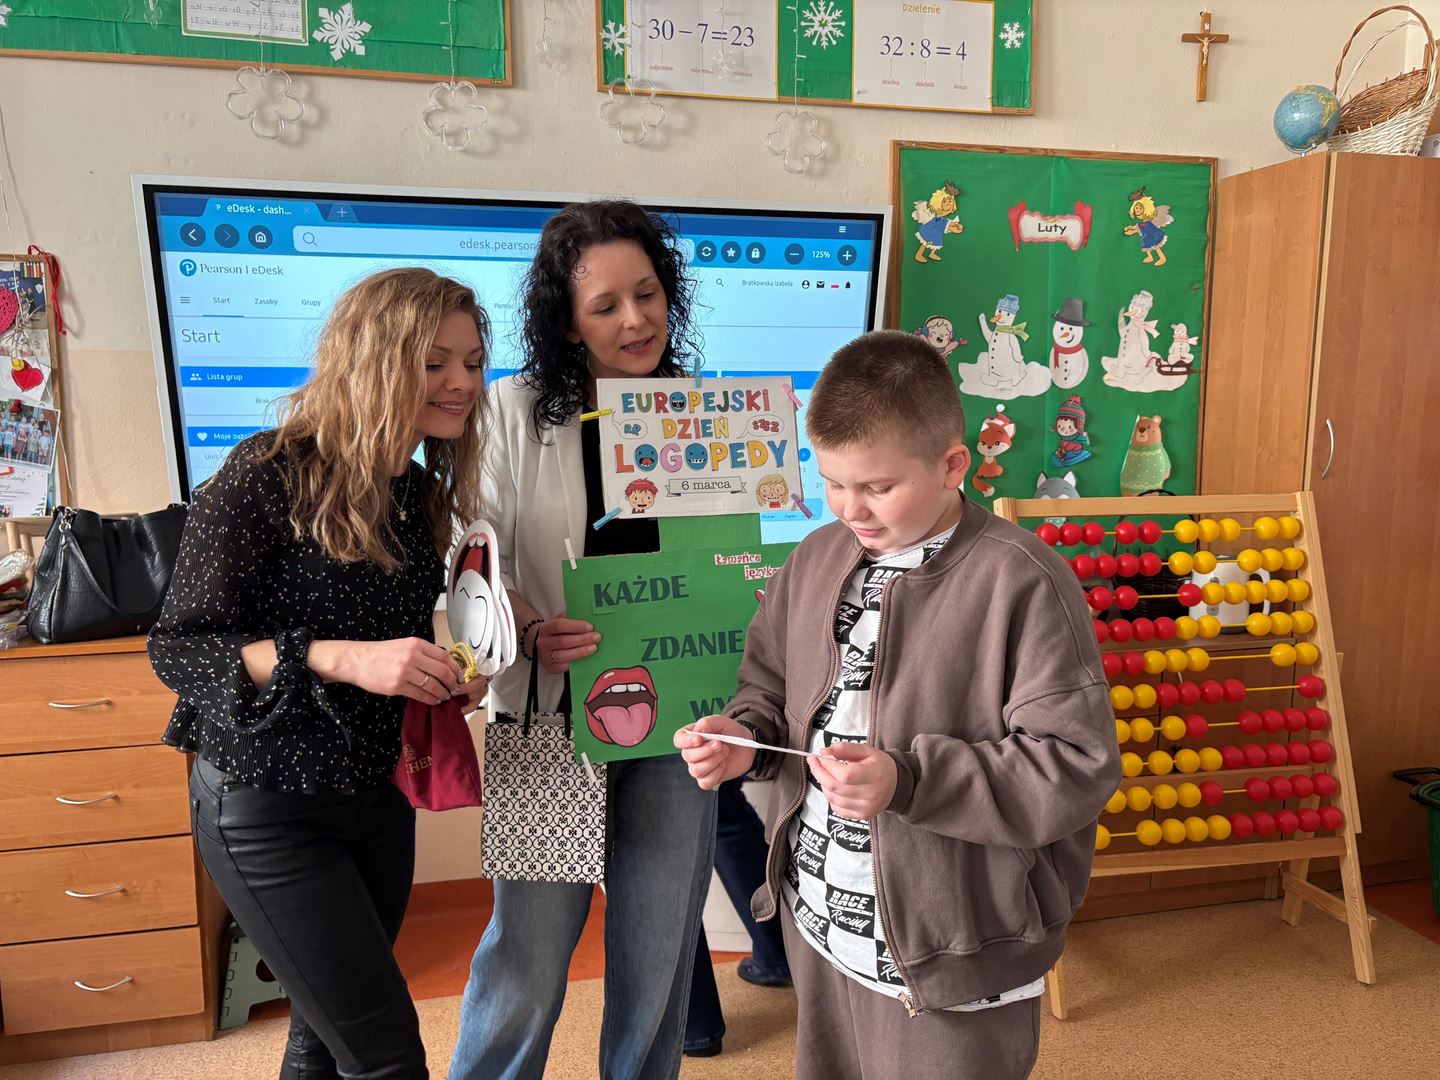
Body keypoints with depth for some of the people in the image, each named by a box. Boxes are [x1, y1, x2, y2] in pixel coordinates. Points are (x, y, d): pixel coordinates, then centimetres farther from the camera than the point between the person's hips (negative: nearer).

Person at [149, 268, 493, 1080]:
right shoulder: (269, 477, -18)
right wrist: (340, 658, -30)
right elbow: (177, 648, -17)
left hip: (377, 794, 7)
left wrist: (446, 678, -5)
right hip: (268, 806, -7)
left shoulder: (423, 494, 5)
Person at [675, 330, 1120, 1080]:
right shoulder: (815, 558, 1)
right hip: (817, 924, 6)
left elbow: (1077, 766, -19)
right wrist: (744, 736, -8)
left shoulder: (1020, 584, -18)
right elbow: (773, 689, 13)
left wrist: (909, 781, -27)